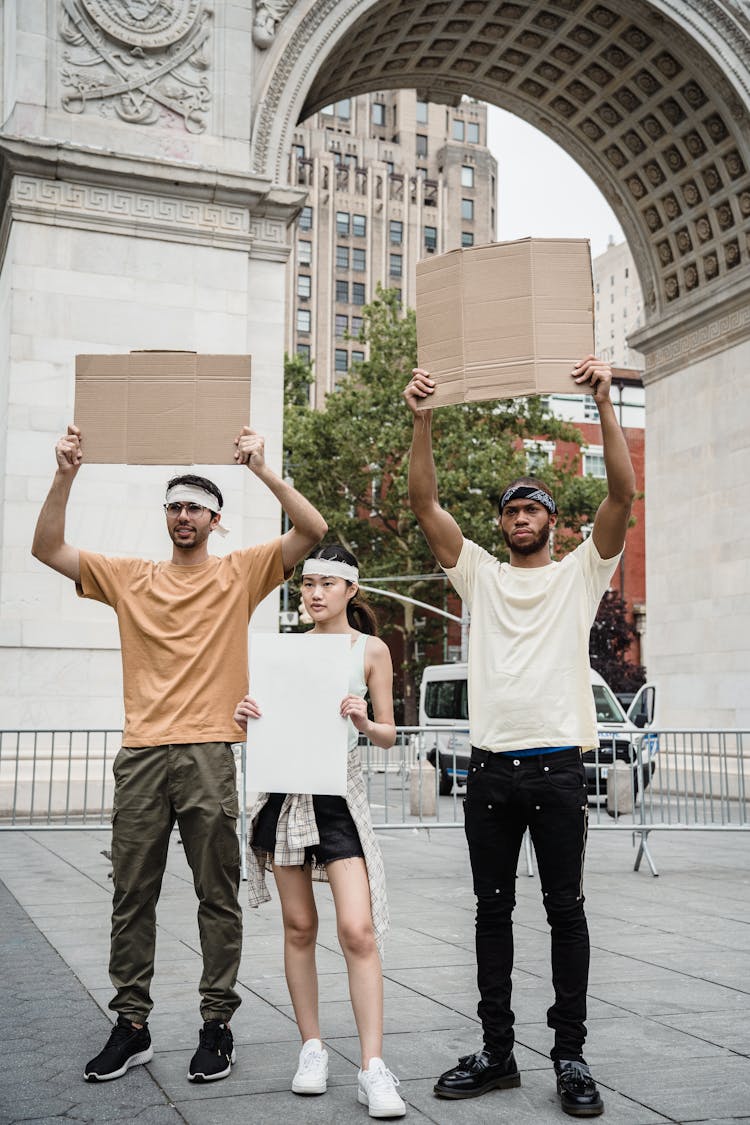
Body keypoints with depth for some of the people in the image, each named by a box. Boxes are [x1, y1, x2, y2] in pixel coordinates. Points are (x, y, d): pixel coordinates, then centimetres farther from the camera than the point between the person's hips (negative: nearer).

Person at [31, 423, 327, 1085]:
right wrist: (66, 476, 0)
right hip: (141, 755, 3)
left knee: (218, 896, 2)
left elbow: (313, 531, -3)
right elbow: (47, 549, 10)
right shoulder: (131, 579, 14)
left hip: (208, 754, -3)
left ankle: (217, 1024, 13)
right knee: (132, 898, 7)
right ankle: (131, 1025, 18)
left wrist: (263, 471, -10)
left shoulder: (240, 573, 7)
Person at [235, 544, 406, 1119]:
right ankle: (312, 1048, 20)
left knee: (358, 929, -11)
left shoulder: (371, 649, 3)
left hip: (340, 792, -3)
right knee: (300, 926, 7)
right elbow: (271, 715, 14)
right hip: (285, 787, 3)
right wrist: (249, 716, -8)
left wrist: (364, 722, -18)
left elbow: (388, 735, 4)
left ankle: (373, 1068, -7)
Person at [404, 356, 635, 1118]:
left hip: (556, 765, -3)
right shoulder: (479, 573, 12)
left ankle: (570, 1055, 13)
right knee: (492, 911, 10)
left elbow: (622, 493, -8)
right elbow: (423, 502, 2)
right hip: (489, 767, 3)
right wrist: (421, 420, -10)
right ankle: (497, 1051, 20)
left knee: (565, 910, 3)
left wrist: (604, 402, -17)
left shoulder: (580, 573, 6)